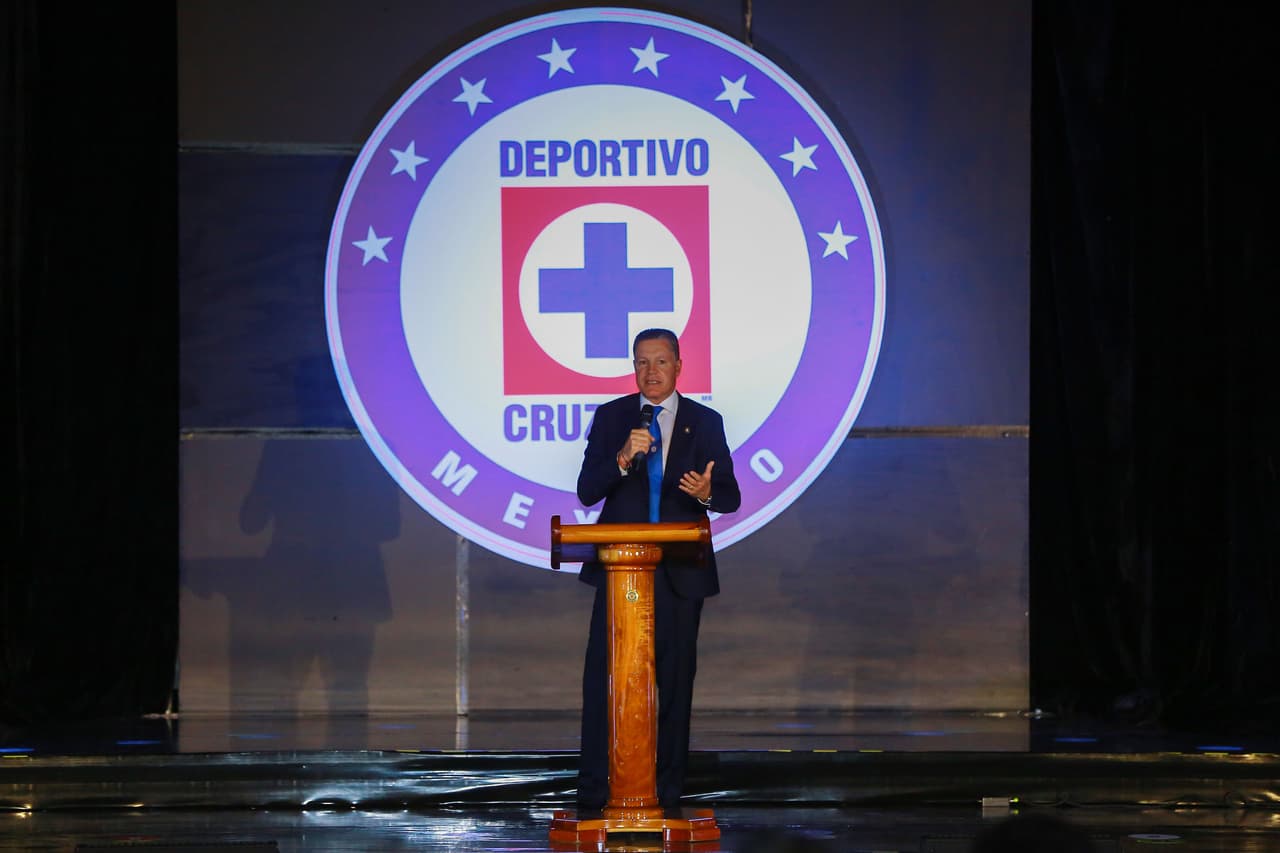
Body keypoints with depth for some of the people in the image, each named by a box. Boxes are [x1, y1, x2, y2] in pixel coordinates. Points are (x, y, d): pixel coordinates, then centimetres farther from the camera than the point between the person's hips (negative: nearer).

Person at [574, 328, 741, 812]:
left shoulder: (705, 422, 5)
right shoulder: (611, 417, 5)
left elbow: (731, 497, 2)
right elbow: (587, 492, -3)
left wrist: (707, 492, -21)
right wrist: (623, 458, -21)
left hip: (680, 572, 0)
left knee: (675, 680, 4)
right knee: (603, 677, -5)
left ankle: (669, 791, 10)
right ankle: (594, 791, -1)